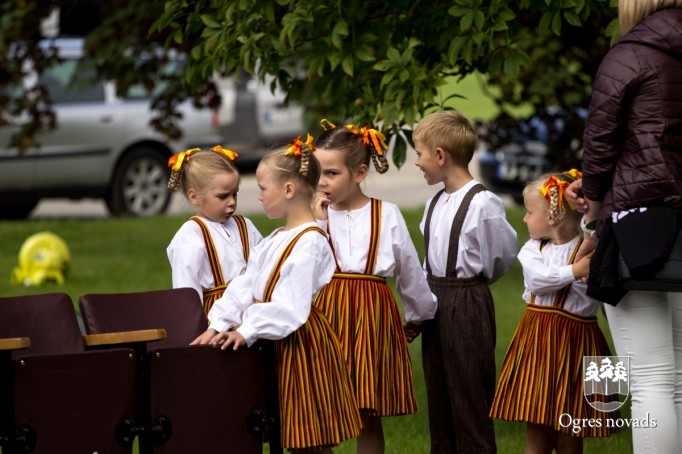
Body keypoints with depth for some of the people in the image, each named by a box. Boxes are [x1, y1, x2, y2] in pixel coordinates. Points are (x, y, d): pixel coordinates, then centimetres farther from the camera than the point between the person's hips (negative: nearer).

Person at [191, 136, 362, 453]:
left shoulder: (309, 243, -16)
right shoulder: (274, 241, 14)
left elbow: (291, 306, -23)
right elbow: (245, 287, 8)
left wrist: (247, 331, -24)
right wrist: (219, 325, -3)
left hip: (300, 343, -9)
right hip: (276, 345, 9)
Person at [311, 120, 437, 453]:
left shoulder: (386, 214, 1)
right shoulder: (315, 213, 3)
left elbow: (409, 271, 11)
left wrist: (417, 317, 20)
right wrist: (317, 222, -12)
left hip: (373, 315, 0)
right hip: (326, 314, 1)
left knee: (369, 419, 6)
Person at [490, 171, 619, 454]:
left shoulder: (587, 250, -8)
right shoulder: (533, 249, 6)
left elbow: (590, 303, -13)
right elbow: (536, 279, -14)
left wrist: (584, 276, -26)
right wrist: (573, 271, -22)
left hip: (573, 343, -4)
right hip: (536, 341, 4)